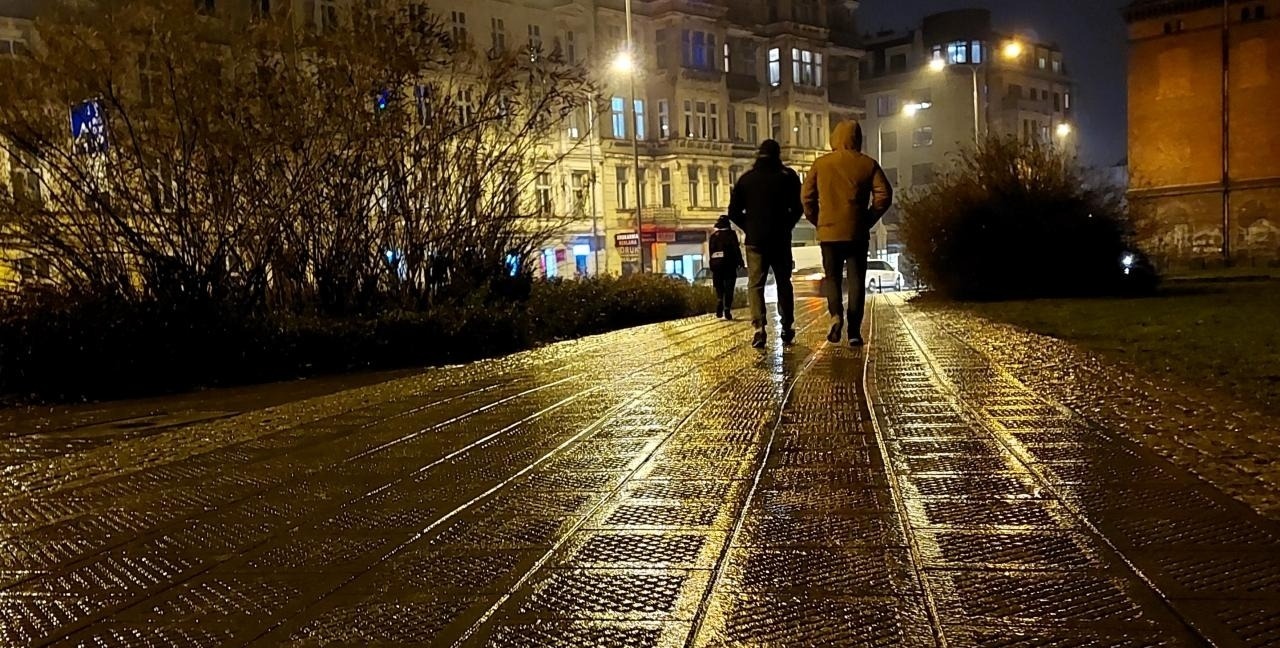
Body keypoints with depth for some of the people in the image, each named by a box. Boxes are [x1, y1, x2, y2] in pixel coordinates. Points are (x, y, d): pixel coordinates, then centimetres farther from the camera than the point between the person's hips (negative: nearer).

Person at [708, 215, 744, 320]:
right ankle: (727, 310, -9)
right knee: (729, 289, 0)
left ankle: (719, 307, -13)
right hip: (729, 264, -4)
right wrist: (740, 262, -4)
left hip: (716, 264, 4)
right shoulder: (731, 234, -3)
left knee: (719, 288, 10)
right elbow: (736, 249, -10)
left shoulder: (713, 236, 11)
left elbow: (711, 252, 11)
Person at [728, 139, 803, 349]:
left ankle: (759, 327, -17)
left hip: (755, 240, 0)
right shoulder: (788, 176, 2)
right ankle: (787, 328, 13)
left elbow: (733, 212, 2)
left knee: (755, 284, 0)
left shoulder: (746, 178, 5)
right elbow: (798, 208, -2)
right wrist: (787, 226, 12)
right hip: (781, 239, 0)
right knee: (784, 283, 12)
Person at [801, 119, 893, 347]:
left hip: (829, 232, 0)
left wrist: (818, 222, 12)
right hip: (857, 233, 0)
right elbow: (884, 195, -3)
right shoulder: (868, 164, 2)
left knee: (832, 277, 12)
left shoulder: (821, 164, 2)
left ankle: (836, 314, -13)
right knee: (856, 280, 5)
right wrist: (869, 219, 6)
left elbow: (807, 197, 1)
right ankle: (854, 331, 1)